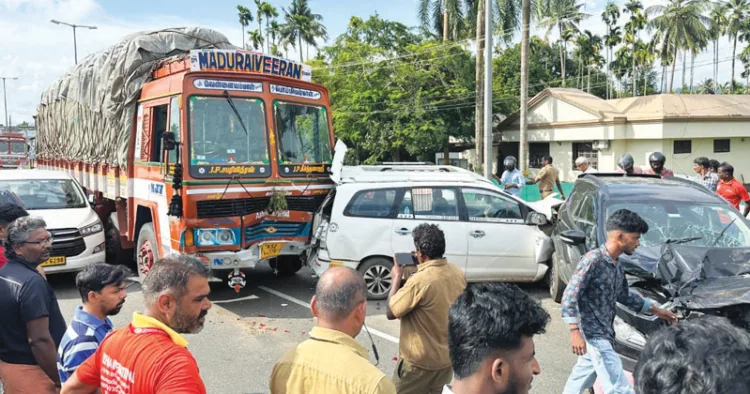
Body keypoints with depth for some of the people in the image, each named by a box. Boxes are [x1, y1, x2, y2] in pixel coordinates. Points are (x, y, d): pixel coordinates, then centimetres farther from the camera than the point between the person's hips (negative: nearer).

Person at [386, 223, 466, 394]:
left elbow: (390, 312, -17)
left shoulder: (419, 281, -28)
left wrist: (397, 277, -7)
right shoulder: (457, 273, -5)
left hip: (419, 361, -7)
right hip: (448, 356, 7)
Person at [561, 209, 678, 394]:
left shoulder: (617, 267, 9)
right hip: (593, 334, -9)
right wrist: (575, 331, -28)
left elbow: (624, 295, 25)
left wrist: (655, 309, 28)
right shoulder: (593, 260, -20)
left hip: (604, 333, 9)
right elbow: (570, 295, -22)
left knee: (585, 372, 21)